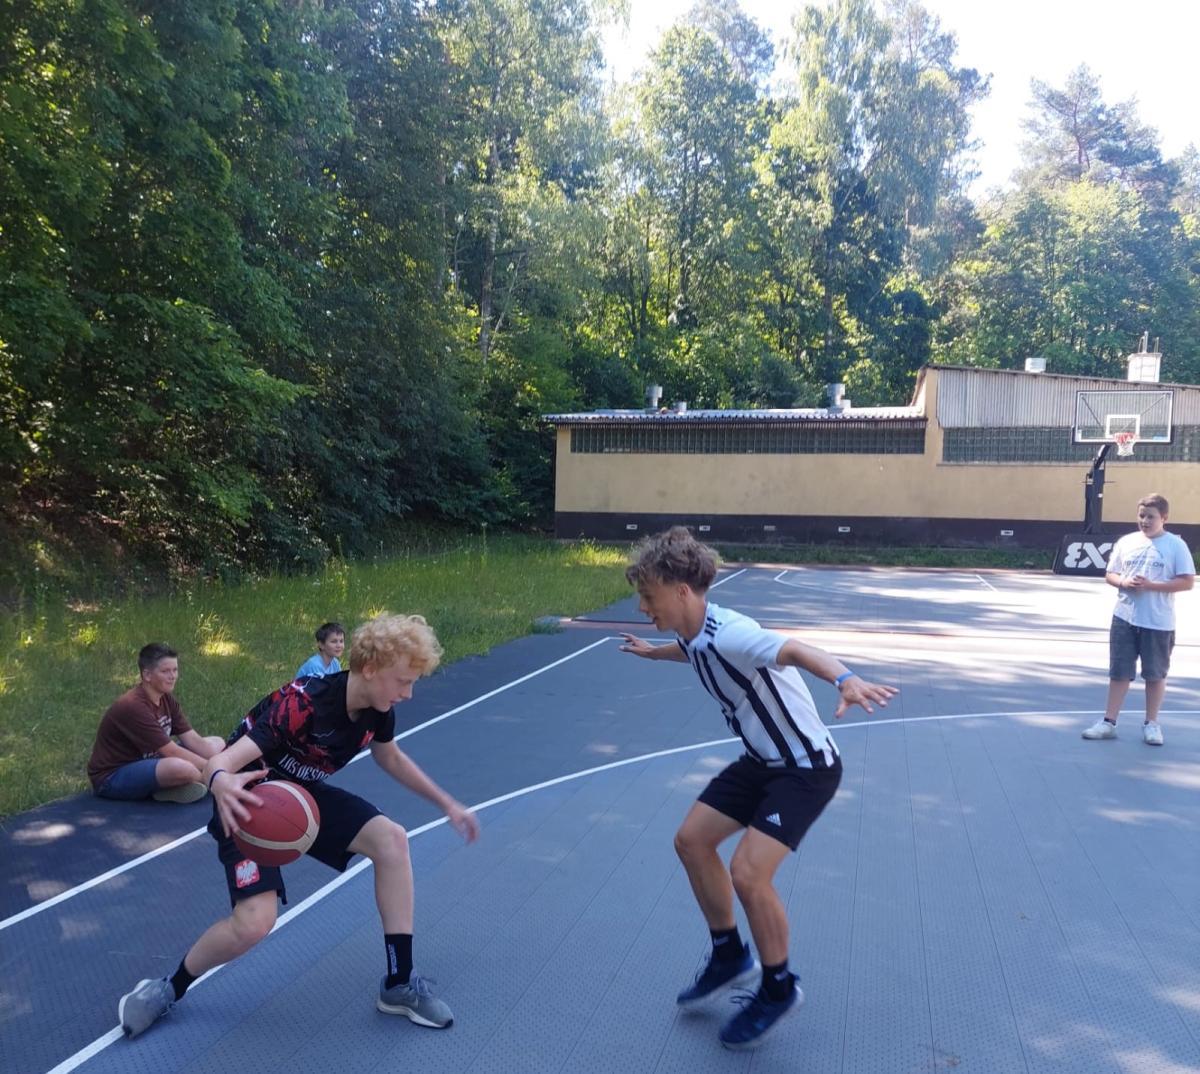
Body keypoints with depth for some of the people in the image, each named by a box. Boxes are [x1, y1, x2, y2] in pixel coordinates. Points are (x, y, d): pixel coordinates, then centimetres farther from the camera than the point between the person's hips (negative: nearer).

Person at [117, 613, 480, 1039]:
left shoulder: (377, 708, -13)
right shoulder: (303, 704, -35)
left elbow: (390, 758, 10)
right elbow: (220, 762, -41)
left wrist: (446, 803, 12)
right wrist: (221, 784, -66)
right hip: (250, 803, -6)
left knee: (391, 839, -12)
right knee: (254, 923, -22)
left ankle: (399, 984, 0)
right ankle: (169, 988, 12)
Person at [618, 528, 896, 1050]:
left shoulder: (728, 635, -31)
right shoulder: (695, 637, -3)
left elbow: (799, 650, -50)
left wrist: (846, 679, -70)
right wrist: (656, 652, 44)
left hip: (807, 767, -9)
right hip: (761, 760, 10)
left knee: (748, 873, -16)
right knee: (692, 840, 10)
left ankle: (779, 988, 12)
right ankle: (730, 957, 30)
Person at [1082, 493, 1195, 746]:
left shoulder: (1176, 545, -4)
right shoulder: (1126, 542, 6)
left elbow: (1187, 582, -7)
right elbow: (1110, 575, 11)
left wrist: (1151, 585, -18)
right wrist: (1124, 583, -11)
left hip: (1158, 623, -2)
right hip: (1124, 619, 3)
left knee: (1155, 674, 8)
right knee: (1119, 671, 7)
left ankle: (1151, 724, 22)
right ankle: (1109, 721, 14)